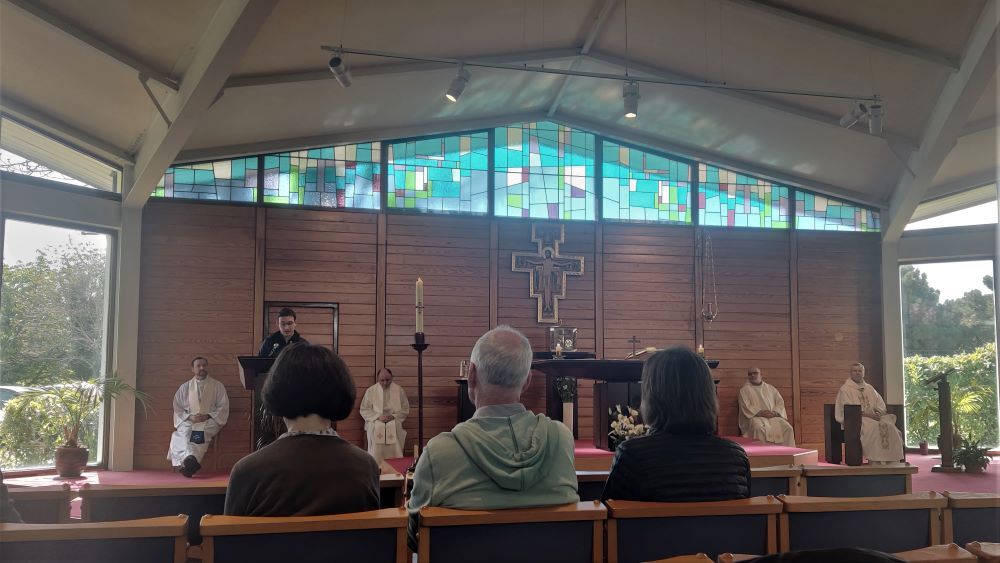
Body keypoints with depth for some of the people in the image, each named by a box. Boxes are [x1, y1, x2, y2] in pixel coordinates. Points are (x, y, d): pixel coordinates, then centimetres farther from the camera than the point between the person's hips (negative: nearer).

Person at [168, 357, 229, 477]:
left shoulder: (217, 386, 12)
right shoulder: (185, 387, 17)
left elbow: (223, 407, 6)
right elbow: (177, 408, 13)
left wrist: (208, 416, -10)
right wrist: (190, 417, -7)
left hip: (210, 421, -2)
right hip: (188, 421, 2)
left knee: (199, 433, -36)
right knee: (181, 433, -33)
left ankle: (184, 463, -50)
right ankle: (189, 458, -57)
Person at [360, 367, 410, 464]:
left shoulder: (399, 390, 5)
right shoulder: (370, 391, 4)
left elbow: (405, 409, 8)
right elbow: (364, 410, 3)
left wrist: (393, 416, -10)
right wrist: (378, 416, -11)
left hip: (394, 428, 0)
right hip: (376, 428, 0)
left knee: (394, 456, -5)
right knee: (376, 456, -7)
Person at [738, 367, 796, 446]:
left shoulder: (770, 388, 21)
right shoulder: (745, 390, 9)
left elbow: (780, 402, 13)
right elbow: (746, 407, -3)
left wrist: (775, 412, -8)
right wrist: (760, 412, -17)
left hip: (773, 417, 4)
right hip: (756, 417, -4)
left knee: (788, 428, -21)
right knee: (759, 428, -37)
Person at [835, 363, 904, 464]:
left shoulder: (870, 389, 24)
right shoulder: (845, 389, 5)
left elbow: (881, 405, 17)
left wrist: (877, 413, -6)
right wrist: (865, 413, -17)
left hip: (873, 417, 5)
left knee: (889, 426, -25)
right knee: (874, 427, -34)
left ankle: (891, 460, -26)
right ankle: (876, 461, -34)